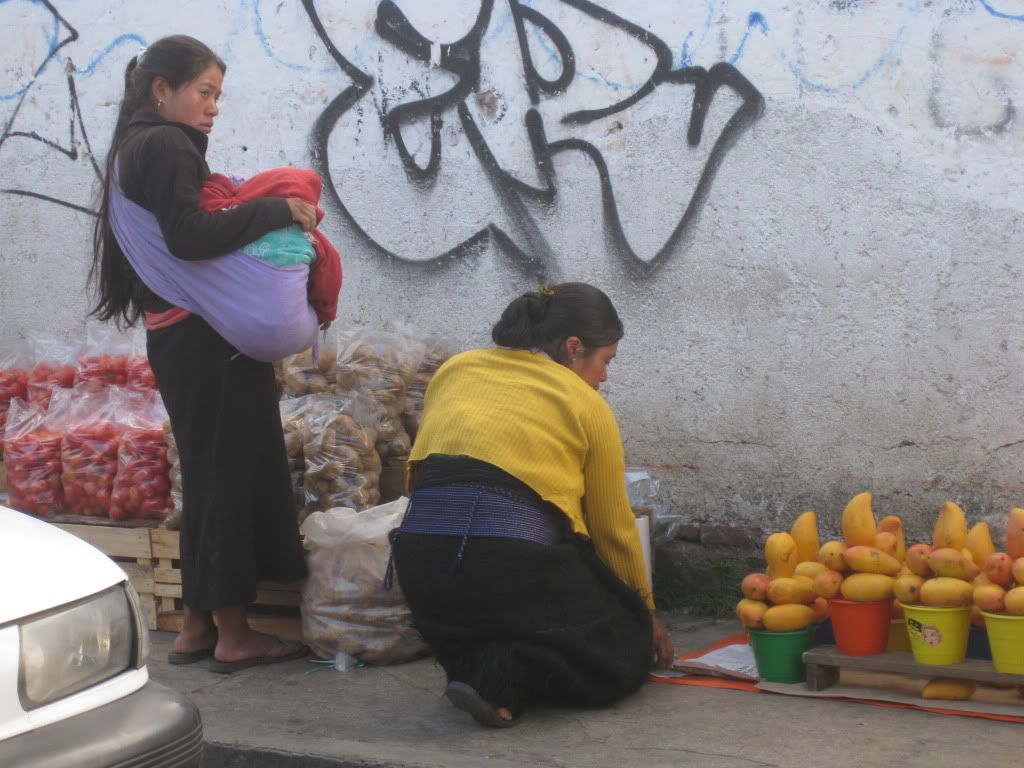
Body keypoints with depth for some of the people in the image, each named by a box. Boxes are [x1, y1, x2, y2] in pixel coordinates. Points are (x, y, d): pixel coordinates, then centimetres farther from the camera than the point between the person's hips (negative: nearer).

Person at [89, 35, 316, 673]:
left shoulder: (135, 149, 19)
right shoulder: (167, 146, -12)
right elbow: (190, 237, -24)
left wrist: (224, 198, 5)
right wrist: (278, 209, -19)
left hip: (177, 337, 10)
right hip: (207, 338, -10)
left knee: (208, 475, 15)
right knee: (231, 474, -5)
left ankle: (199, 626, 20)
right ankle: (233, 634, 0)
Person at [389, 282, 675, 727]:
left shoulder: (455, 370, 19)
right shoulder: (585, 404, 8)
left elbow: (421, 469, 17)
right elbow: (613, 527, 14)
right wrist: (645, 612, 27)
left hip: (419, 558, 5)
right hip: (513, 558, -5)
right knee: (626, 646, 14)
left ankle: (474, 665, 2)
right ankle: (504, 678, -11)